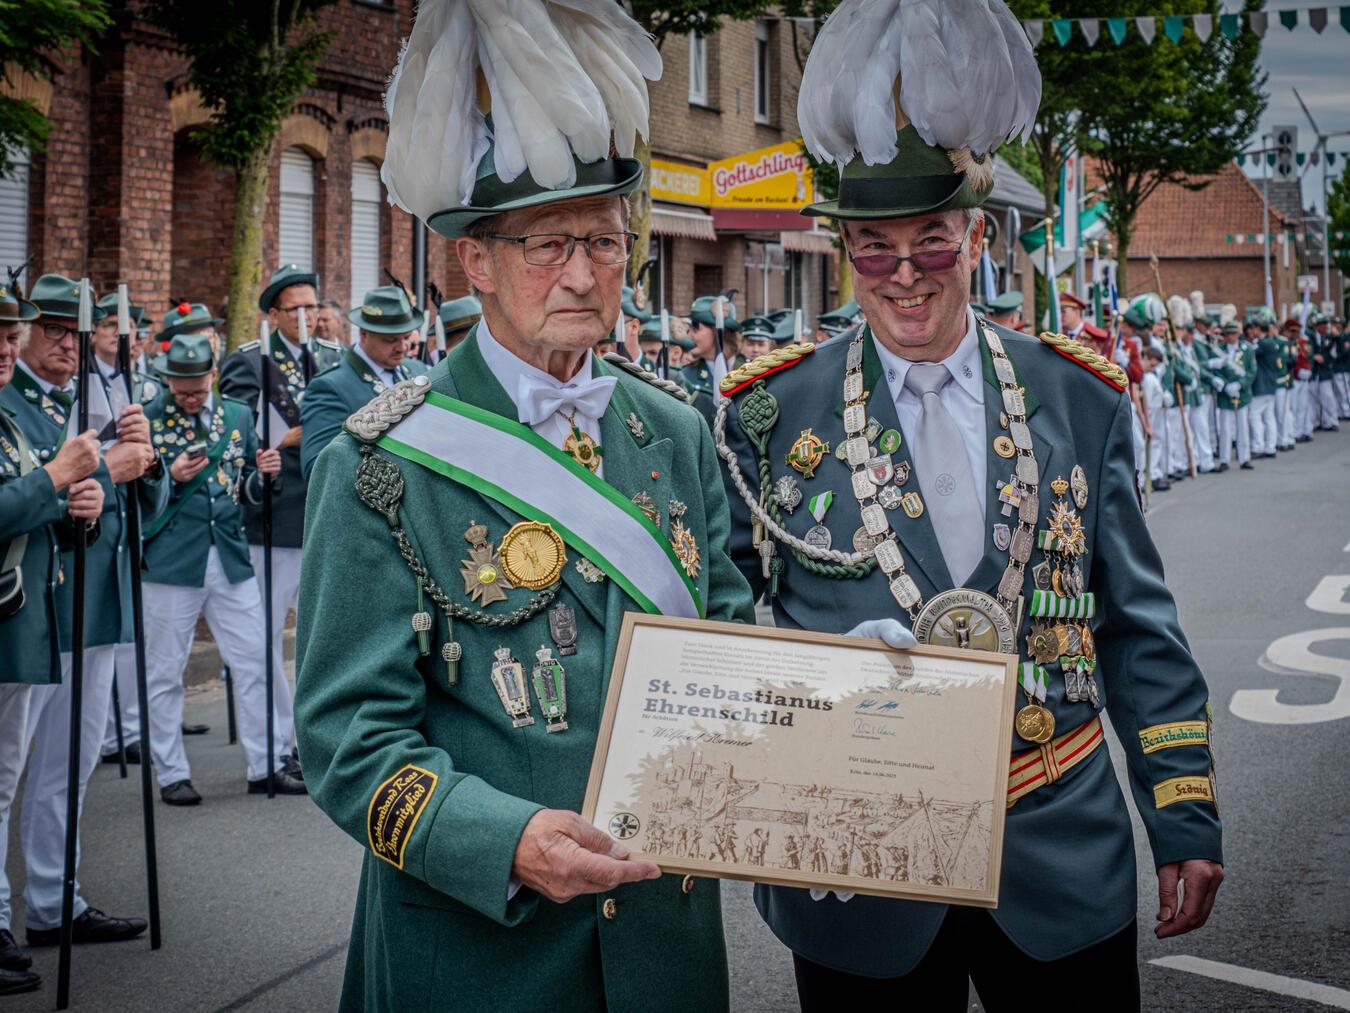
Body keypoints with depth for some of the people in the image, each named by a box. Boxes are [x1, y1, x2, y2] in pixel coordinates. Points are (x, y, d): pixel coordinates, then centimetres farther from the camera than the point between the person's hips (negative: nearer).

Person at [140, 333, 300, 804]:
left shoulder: (239, 416, 10)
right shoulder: (146, 421, -1)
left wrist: (263, 473, -6)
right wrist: (170, 477, -16)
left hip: (232, 560, 3)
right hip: (171, 563, -3)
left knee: (255, 663, 5)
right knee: (164, 674, 3)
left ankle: (268, 765, 15)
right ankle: (172, 774, 14)